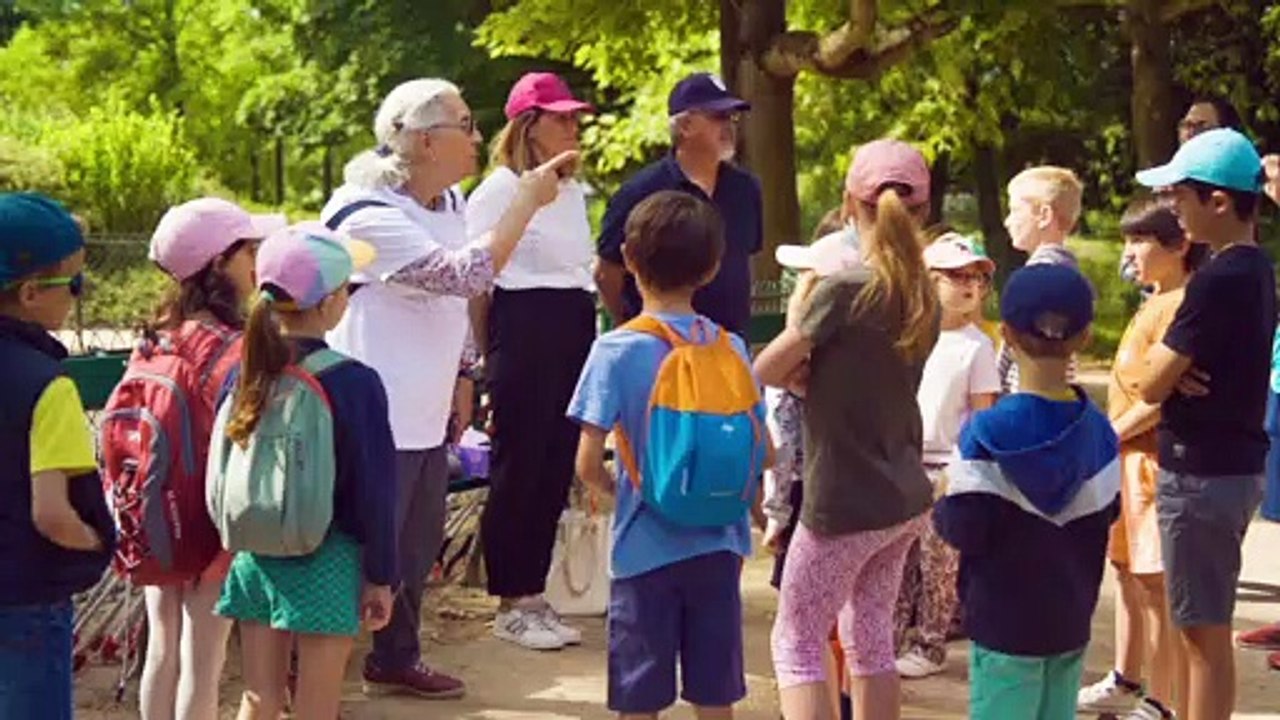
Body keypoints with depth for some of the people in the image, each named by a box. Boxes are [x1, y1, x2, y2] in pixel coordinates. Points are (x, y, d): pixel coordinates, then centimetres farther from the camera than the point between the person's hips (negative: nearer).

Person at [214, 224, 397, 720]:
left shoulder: (244, 376, 0)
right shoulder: (354, 383, -15)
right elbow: (374, 490, -11)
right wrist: (381, 577, -1)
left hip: (253, 557, 5)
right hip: (326, 563, -5)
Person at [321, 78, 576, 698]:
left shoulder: (450, 202, 6)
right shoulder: (369, 217, -22)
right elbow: (468, 275, -31)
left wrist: (461, 376, 19)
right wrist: (527, 200, -25)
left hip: (425, 416, 9)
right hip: (374, 420, -9)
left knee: (417, 548, 20)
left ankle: (396, 660, 37)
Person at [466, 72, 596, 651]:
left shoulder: (572, 191, 17)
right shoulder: (499, 190, -6)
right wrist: (487, 352, -9)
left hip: (575, 332, 8)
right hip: (524, 330, -8)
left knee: (557, 463, 9)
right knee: (518, 464, -2)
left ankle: (533, 594, 18)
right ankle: (510, 604, 6)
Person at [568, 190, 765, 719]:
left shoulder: (616, 351, -10)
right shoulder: (730, 349, -1)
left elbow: (588, 464, -12)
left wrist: (615, 487, 8)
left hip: (645, 547, -3)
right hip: (717, 544, 3)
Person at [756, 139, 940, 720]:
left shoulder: (842, 289, -19)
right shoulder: (923, 298, 4)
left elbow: (769, 371, -9)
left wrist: (797, 316, 5)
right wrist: (810, 358, -4)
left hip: (845, 502, -7)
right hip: (904, 499, 7)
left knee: (796, 642, 2)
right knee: (871, 638, 17)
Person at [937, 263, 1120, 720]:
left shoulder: (988, 433, -17)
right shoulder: (1097, 431, -1)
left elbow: (963, 530, -18)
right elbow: (1105, 516, 9)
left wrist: (940, 505, 2)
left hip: (1005, 619, -5)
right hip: (1072, 617, 5)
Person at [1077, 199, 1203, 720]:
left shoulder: (1179, 305, -17)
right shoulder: (1155, 303, 14)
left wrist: (1108, 435, -15)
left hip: (1154, 458, -10)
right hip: (1128, 458, 10)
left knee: (1157, 581, -4)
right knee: (1129, 571, 19)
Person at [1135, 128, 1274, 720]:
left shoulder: (1218, 280, -21)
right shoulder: (1255, 269, 9)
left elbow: (1151, 385, -18)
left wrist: (1166, 363, 2)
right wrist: (1176, 365, -9)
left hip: (1202, 471, -10)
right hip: (1234, 463, 10)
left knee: (1204, 632, -2)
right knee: (1206, 629, 18)